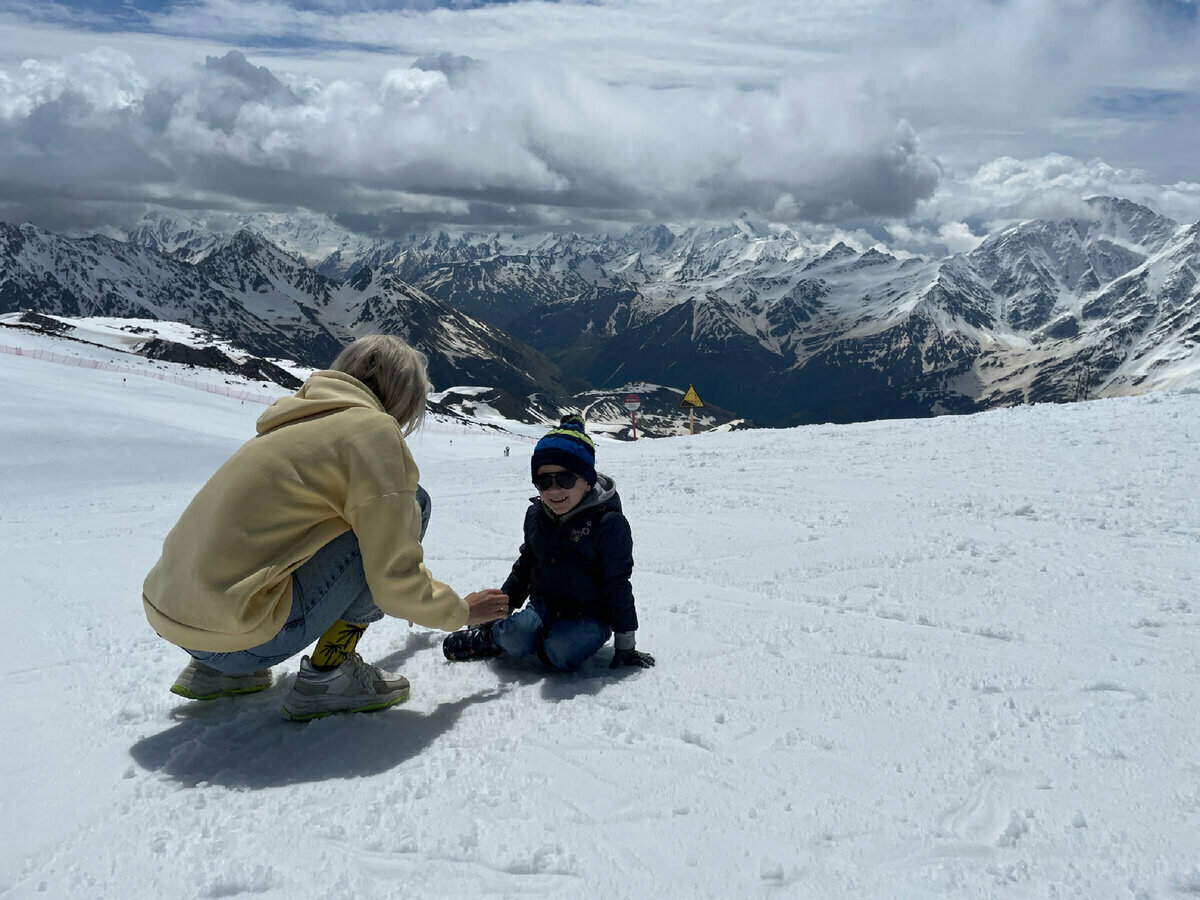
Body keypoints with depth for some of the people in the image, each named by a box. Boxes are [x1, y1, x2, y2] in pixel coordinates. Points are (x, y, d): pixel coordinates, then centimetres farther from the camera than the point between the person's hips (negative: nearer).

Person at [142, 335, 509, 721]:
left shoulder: (304, 419, 20)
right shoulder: (373, 429, -7)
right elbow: (396, 581, -9)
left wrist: (411, 598, 45)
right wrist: (460, 611, 10)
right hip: (235, 633, -9)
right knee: (410, 505, -1)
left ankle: (216, 670, 19)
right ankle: (328, 674, 0)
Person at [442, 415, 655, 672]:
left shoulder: (608, 523, -15)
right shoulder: (536, 515, 4)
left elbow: (617, 585, -11)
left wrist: (625, 643, -8)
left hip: (588, 616, -4)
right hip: (542, 606, 4)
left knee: (561, 653, -33)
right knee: (515, 638, -26)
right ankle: (491, 635, 6)